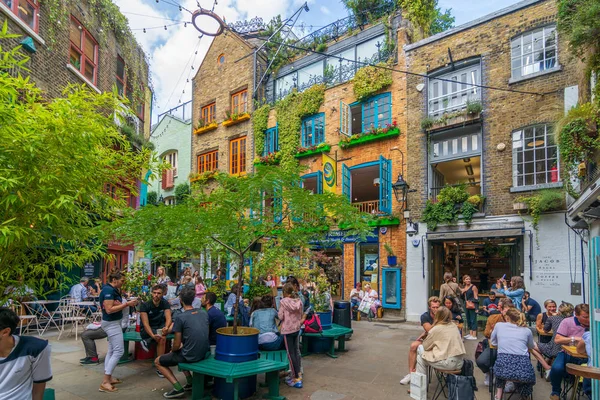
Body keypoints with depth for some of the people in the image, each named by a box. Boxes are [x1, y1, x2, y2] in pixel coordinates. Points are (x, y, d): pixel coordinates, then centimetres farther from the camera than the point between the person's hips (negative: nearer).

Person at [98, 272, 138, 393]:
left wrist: (128, 304, -2)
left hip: (113, 322, 10)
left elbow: (115, 306, 9)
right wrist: (126, 304, -25)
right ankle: (105, 382, -6)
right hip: (112, 323, -10)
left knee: (112, 350, 14)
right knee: (118, 351, -9)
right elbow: (109, 309, -26)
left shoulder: (113, 290, 10)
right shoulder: (108, 290, -20)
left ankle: (108, 378, 21)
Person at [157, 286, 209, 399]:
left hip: (189, 356, -6)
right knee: (180, 353, 34)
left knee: (158, 361, 16)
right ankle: (190, 382, 24)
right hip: (203, 354, 7)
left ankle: (178, 388, 3)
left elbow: (177, 345, -12)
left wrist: (172, 351, 10)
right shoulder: (204, 313, 1)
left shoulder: (180, 317, -17)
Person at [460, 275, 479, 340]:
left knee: (473, 320, -6)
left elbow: (476, 297, -9)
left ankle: (474, 336, -3)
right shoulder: (463, 288, 12)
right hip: (466, 305, 7)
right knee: (468, 320, 13)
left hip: (472, 306, -7)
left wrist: (476, 307, -15)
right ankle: (470, 334, 22)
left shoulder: (473, 287, -7)